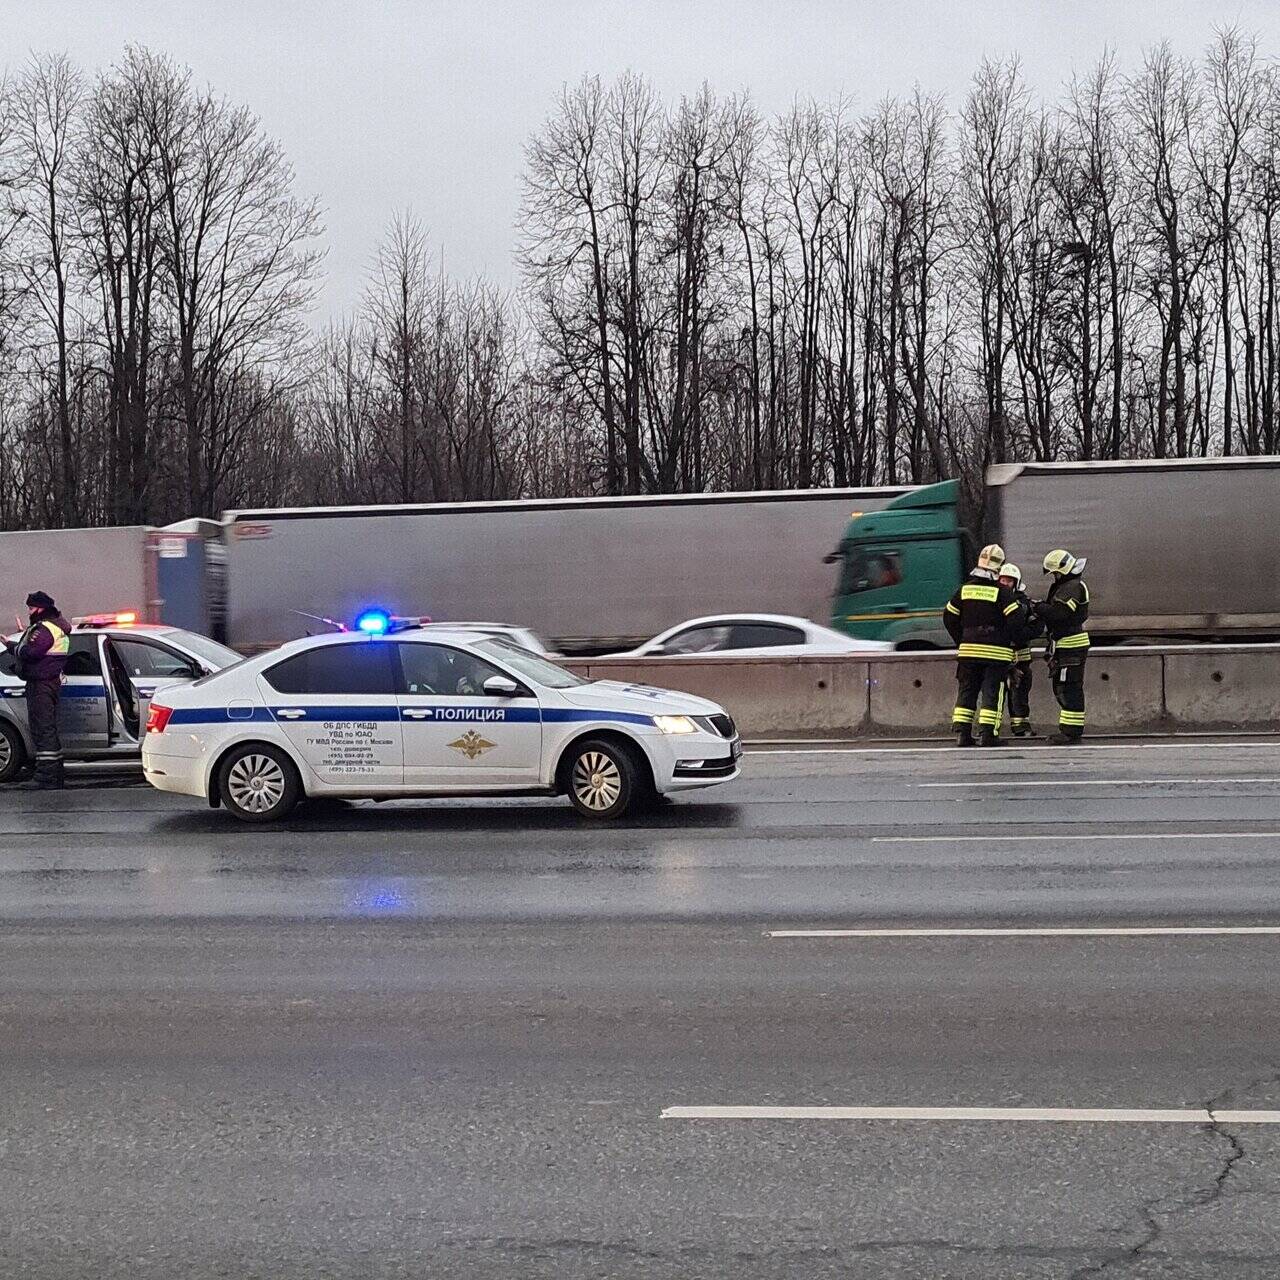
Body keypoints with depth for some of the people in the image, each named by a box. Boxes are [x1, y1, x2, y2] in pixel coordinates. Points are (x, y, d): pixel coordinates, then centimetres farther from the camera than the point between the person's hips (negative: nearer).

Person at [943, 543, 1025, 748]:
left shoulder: (965, 588, 5)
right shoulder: (1002, 591, -9)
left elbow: (949, 617, 9)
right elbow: (1016, 617, -17)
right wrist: (1004, 638, -1)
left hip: (968, 649, 4)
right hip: (996, 652, -4)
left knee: (966, 691, 10)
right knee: (992, 692, 1)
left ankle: (962, 732, 6)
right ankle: (987, 734, -4)